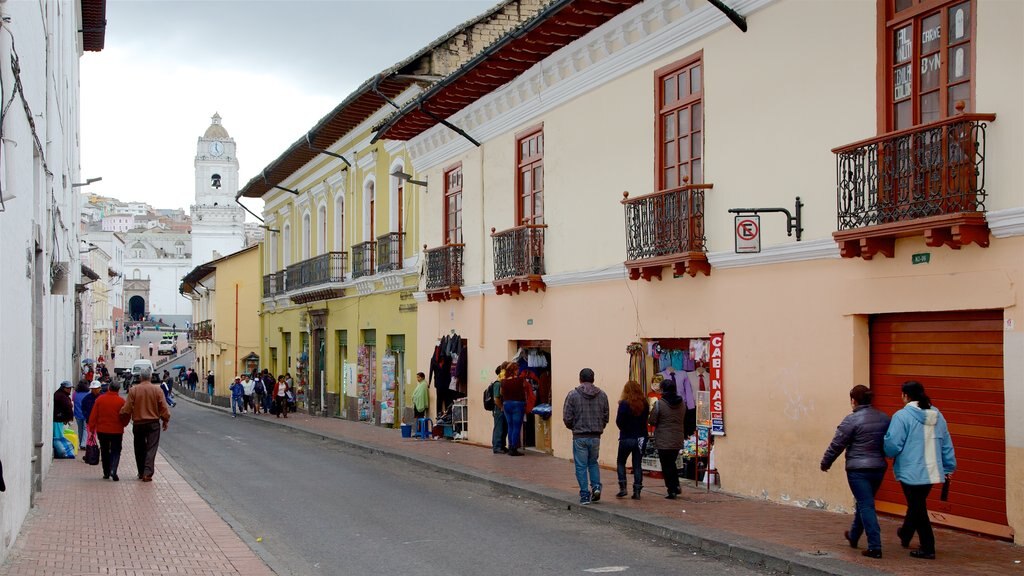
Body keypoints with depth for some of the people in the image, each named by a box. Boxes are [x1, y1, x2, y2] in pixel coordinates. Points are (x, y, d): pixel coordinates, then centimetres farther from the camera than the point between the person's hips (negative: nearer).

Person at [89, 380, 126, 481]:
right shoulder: (121, 401, -8)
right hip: (116, 431, -2)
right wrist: (122, 426, 18)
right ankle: (113, 470, -16)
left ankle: (106, 473, 20)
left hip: (102, 430, 2)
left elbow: (93, 416, 0)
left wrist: (92, 429, 6)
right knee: (116, 451, 5)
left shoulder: (100, 399, -2)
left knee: (104, 452, 16)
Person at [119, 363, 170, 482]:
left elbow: (127, 408, -5)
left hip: (138, 423, 1)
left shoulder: (133, 390, -6)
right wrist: (166, 421, 9)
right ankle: (148, 472, -14)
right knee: (151, 448, -1)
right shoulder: (157, 390, -6)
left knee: (140, 449, 15)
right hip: (153, 423, -1)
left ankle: (141, 472, 22)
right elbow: (164, 408, -4)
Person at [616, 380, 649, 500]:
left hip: (627, 438, -4)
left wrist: (625, 429, 4)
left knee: (620, 462, 14)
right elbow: (645, 420, 6)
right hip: (641, 438, 4)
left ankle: (623, 488, 5)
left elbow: (619, 422, -13)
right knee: (638, 464, 10)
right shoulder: (645, 404, 0)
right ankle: (637, 491, 7)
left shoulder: (624, 404, -14)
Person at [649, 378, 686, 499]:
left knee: (666, 466, 3)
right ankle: (676, 486, 15)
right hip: (678, 441, 5)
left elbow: (652, 421, -10)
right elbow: (685, 421, 11)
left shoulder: (659, 404, -15)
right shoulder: (682, 403, 2)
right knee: (672, 463, 22)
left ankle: (671, 490, 1)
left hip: (663, 441, -5)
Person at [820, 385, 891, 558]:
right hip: (879, 468, 7)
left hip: (858, 469, -6)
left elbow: (837, 444, -9)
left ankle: (875, 547, -7)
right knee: (864, 502, 22)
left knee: (866, 506, -3)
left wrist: (825, 463, 4)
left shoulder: (852, 420, -14)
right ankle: (853, 536, 39)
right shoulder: (884, 418, 5)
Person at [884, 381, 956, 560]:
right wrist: (949, 468, 19)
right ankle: (905, 535, 44)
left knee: (918, 508, 5)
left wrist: (888, 454, 5)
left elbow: (892, 445, -17)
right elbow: (947, 444, 11)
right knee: (917, 504, 24)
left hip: (912, 472, -7)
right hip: (932, 471, 7)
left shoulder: (902, 416, -15)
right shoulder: (937, 415, 6)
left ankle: (928, 548, 7)